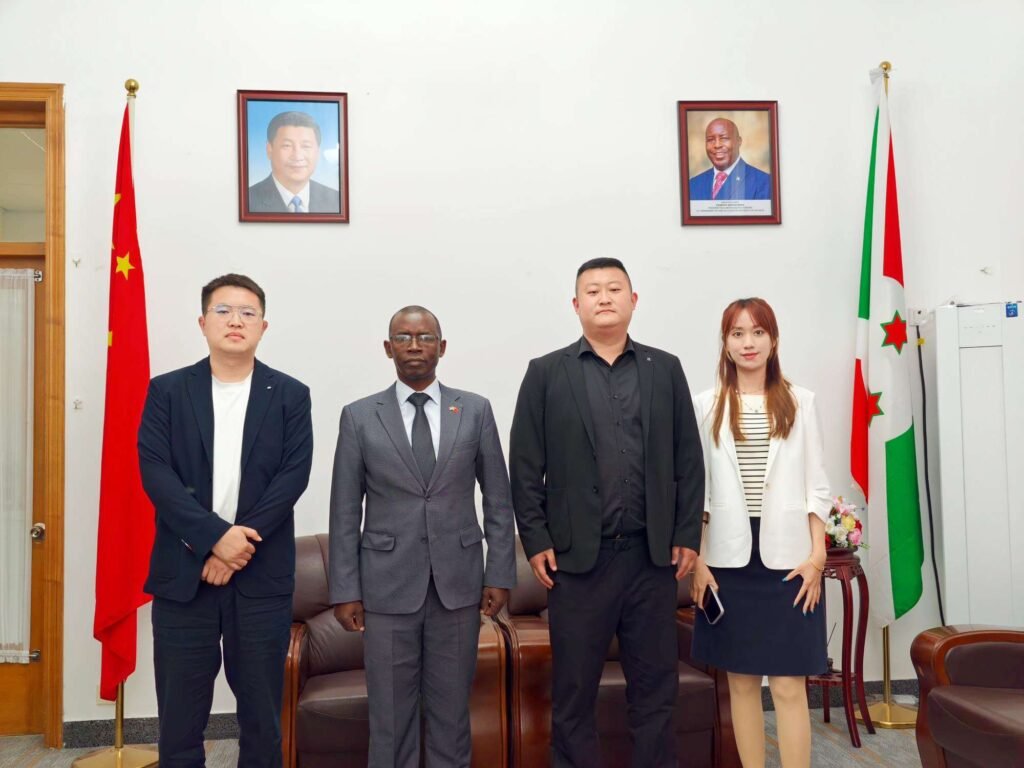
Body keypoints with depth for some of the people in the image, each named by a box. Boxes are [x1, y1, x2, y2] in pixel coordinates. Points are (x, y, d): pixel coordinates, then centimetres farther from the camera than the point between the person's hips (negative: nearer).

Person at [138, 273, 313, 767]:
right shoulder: (167, 391, 5)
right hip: (182, 574, 0)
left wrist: (240, 547, -14)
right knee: (179, 714, 9)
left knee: (262, 714, 9)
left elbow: (293, 476, -5)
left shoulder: (290, 395, 4)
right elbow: (155, 472, -6)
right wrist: (216, 536, -16)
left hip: (262, 575, 0)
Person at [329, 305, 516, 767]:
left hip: (459, 582, 1)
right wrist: (345, 590, -2)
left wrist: (500, 574, 1)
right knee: (390, 711, 9)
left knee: (452, 705, 12)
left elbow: (498, 500, 5)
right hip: (388, 585, 0)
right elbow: (345, 512, 1)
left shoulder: (475, 411, 3)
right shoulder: (359, 417, 1)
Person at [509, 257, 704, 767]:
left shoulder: (666, 369, 8)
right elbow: (525, 467, 0)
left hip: (653, 554, 2)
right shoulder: (546, 373, 2)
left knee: (656, 686, 12)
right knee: (573, 690, 9)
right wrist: (536, 541, -5)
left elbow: (688, 460, 7)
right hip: (577, 555, -1)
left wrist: (687, 535, 2)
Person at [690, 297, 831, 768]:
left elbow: (815, 485, 4)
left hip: (787, 558, -1)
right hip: (729, 559, 1)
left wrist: (817, 555, -3)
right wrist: (697, 560, -2)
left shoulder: (799, 402, 4)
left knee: (789, 683, 0)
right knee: (741, 679, 10)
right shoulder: (708, 405, 4)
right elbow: (698, 487, 2)